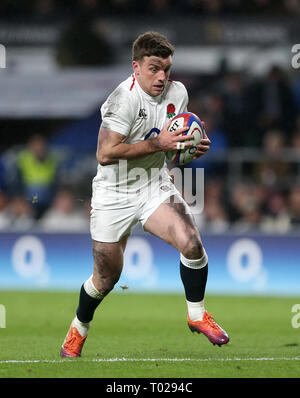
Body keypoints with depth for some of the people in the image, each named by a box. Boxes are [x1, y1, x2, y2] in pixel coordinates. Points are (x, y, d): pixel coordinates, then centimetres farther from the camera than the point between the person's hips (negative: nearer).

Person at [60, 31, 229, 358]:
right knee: (106, 279, 4)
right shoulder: (124, 99, -23)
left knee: (191, 243, -21)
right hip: (113, 195, -4)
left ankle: (196, 315, 1)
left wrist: (194, 146, -9)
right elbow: (105, 153, -30)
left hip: (155, 187, 4)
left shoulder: (177, 92, -2)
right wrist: (158, 143, -31)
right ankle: (79, 328, 34)